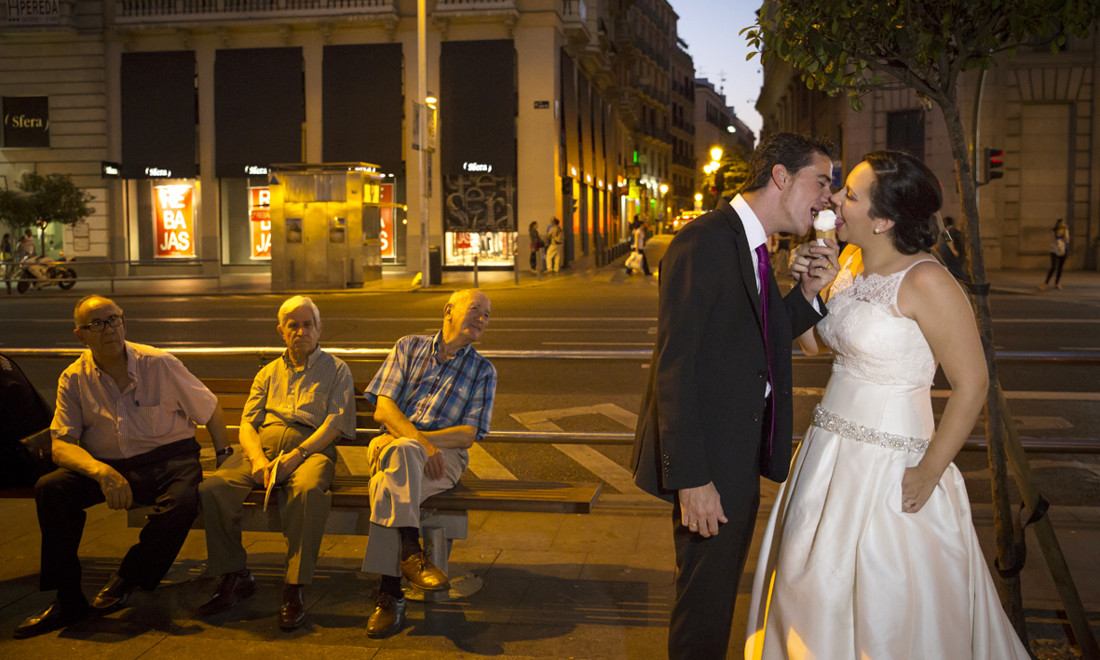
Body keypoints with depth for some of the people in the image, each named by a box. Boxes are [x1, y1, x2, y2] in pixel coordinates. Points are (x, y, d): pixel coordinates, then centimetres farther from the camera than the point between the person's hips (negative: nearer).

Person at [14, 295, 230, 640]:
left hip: (168, 458, -2)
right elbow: (61, 444, -6)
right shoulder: (74, 379, 1)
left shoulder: (160, 365, -5)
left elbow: (210, 410, 6)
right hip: (107, 465, 2)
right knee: (50, 489, -24)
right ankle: (68, 600, -12)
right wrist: (102, 472, -26)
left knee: (183, 499, -34)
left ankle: (128, 579, -6)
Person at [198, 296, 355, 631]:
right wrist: (258, 459, -9)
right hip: (262, 447, 4)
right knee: (213, 487, -25)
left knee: (309, 490, -39)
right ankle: (234, 577, -11)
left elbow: (336, 423, 1)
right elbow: (247, 423, 15)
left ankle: (294, 589, -30)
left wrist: (295, 457, -15)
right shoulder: (268, 373, 27)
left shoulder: (336, 370, 16)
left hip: (312, 448, -3)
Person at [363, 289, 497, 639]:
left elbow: (467, 435, 0)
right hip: (393, 444, 1)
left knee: (389, 487, -34)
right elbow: (383, 409, 2)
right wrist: (420, 443, -16)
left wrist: (409, 438, -12)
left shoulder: (483, 371, 12)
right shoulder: (410, 347, 14)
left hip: (445, 456, -1)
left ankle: (389, 593, -36)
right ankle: (411, 553, -40)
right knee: (398, 453, -38)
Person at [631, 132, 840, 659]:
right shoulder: (703, 242, -20)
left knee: (718, 590, 23)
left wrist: (809, 292, -3)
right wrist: (691, 478, -26)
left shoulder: (753, 245, 10)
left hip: (742, 455, 9)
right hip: (709, 460, -9)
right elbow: (674, 367, -24)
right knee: (705, 599, 6)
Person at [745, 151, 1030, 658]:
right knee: (814, 590, 20)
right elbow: (813, 343, 11)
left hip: (890, 465, -7)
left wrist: (928, 474, -16)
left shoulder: (925, 282, -19)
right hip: (831, 454, 8)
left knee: (890, 617, 9)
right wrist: (806, 286, -4)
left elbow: (972, 385, -17)